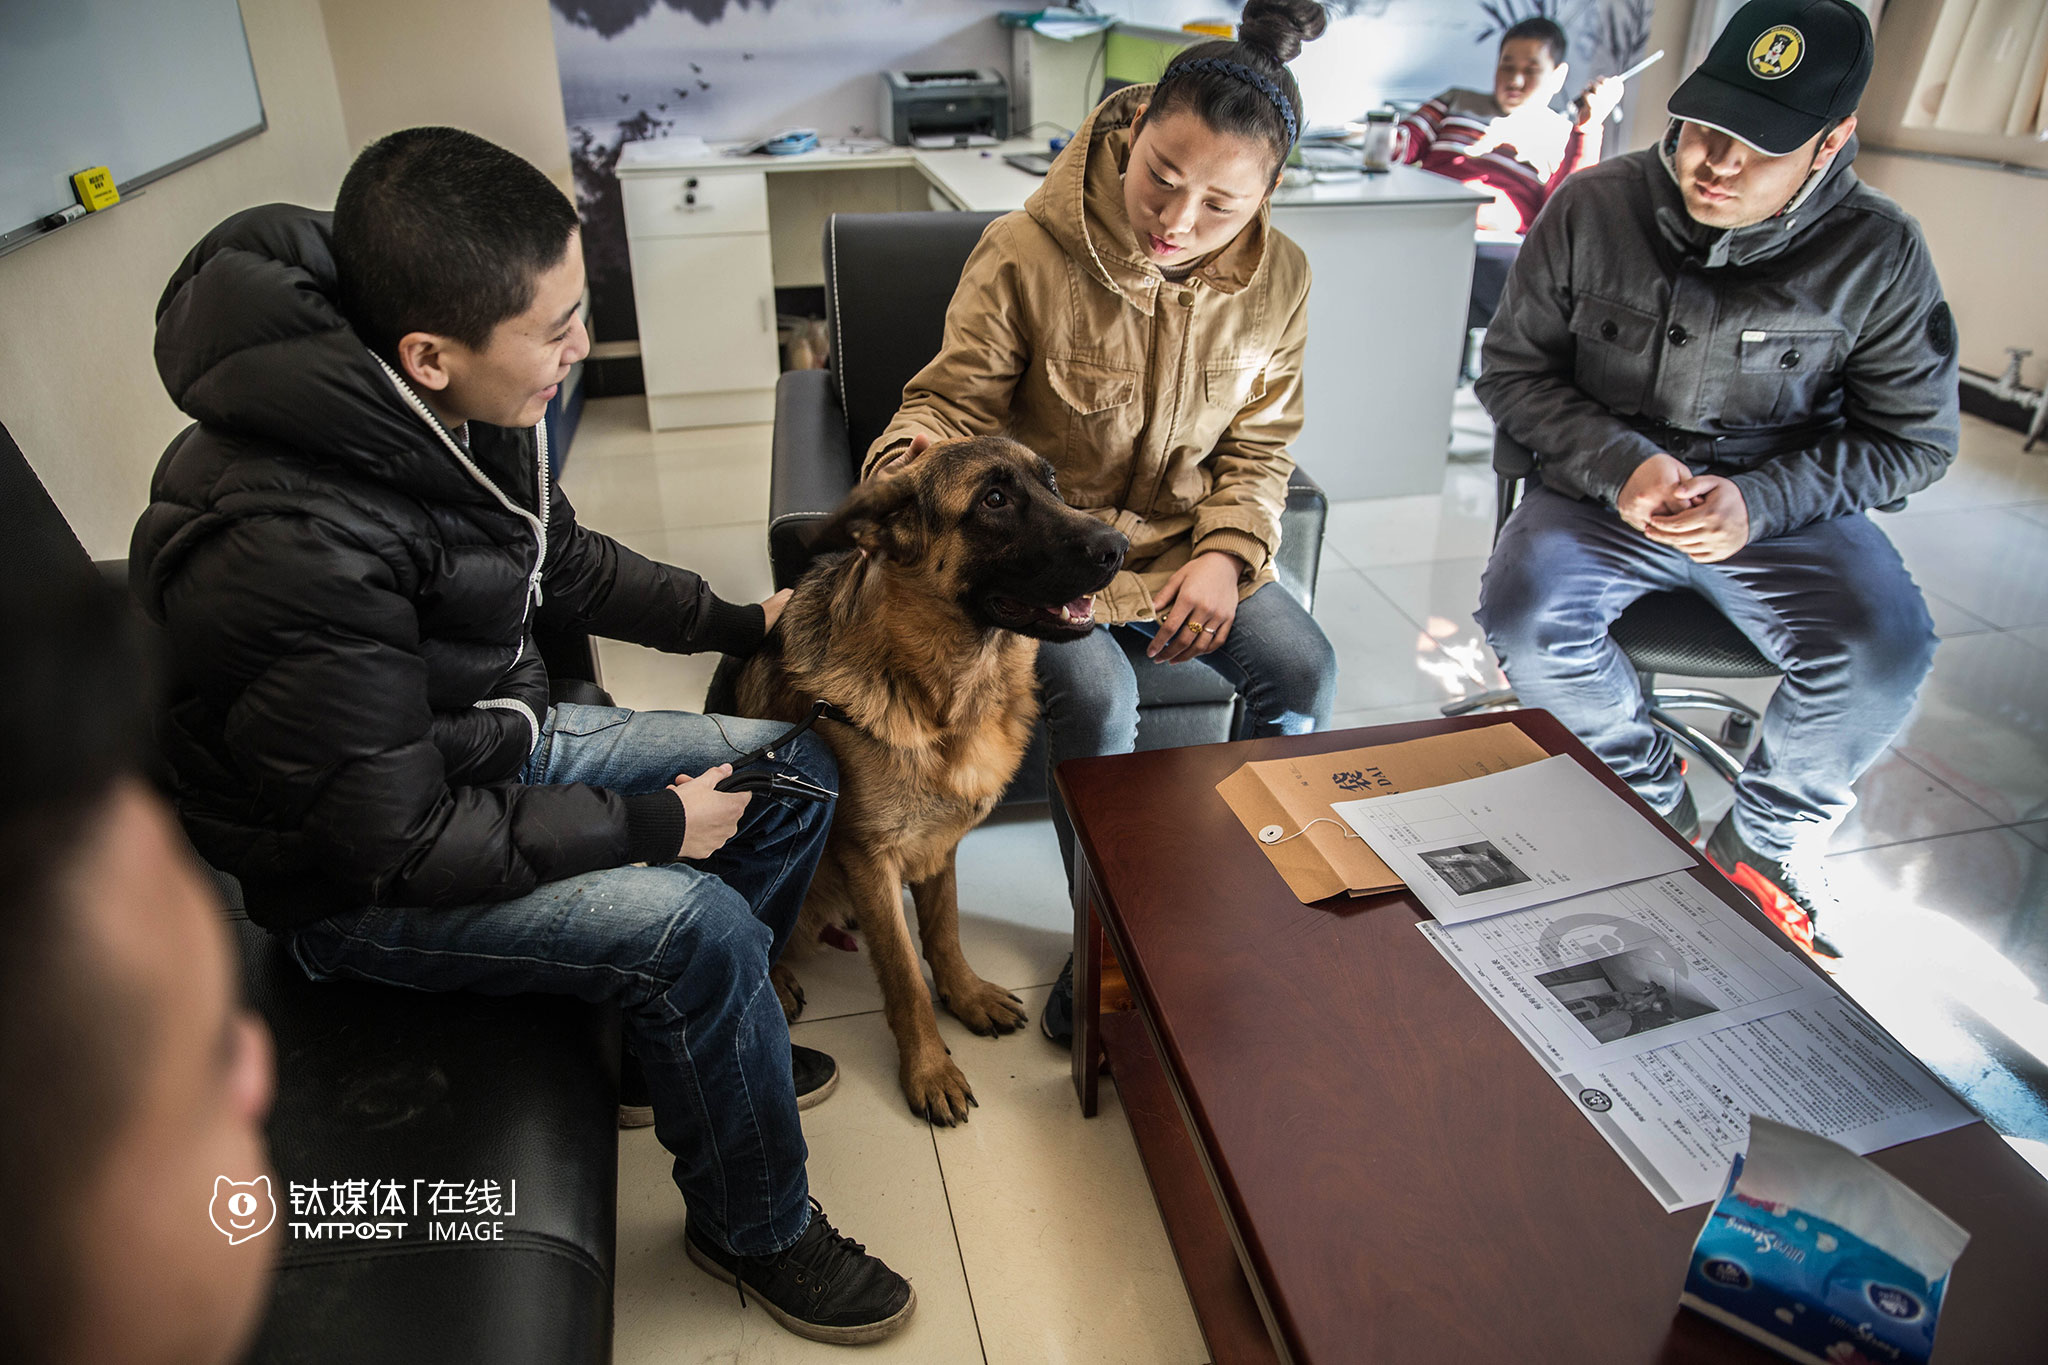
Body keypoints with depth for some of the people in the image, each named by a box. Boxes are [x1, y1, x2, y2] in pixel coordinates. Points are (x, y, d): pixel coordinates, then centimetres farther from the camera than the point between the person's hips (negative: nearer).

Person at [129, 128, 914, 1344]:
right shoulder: (291, 548, -35)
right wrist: (647, 823, -20)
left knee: (796, 769, 3)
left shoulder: (466, 406, -10)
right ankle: (757, 1230, 3)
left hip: (493, 747, 8)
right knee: (695, 926, -26)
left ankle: (698, 1044, 25)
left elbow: (564, 561, 10)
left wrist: (738, 622, 6)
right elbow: (398, 842, -27)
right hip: (358, 880, -8)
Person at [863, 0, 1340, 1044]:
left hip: (1183, 537, 5)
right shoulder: (1025, 255, -19)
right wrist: (909, 469, -37)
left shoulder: (1277, 278, -6)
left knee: (1302, 666, -13)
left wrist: (1225, 555, -14)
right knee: (1095, 692, -29)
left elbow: (1259, 446, 3)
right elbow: (951, 401, -14)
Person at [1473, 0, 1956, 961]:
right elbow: (1514, 371, -1)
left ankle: (1765, 843, 6)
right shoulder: (1592, 208, -7)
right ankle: (1656, 805, 2)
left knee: (1887, 648, -27)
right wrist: (1618, 464, -19)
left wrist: (1760, 500, -19)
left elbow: (1914, 440, 0)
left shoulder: (1879, 254, -6)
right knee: (1524, 614, -29)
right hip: (1608, 490, 0)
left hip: (1783, 507, 0)